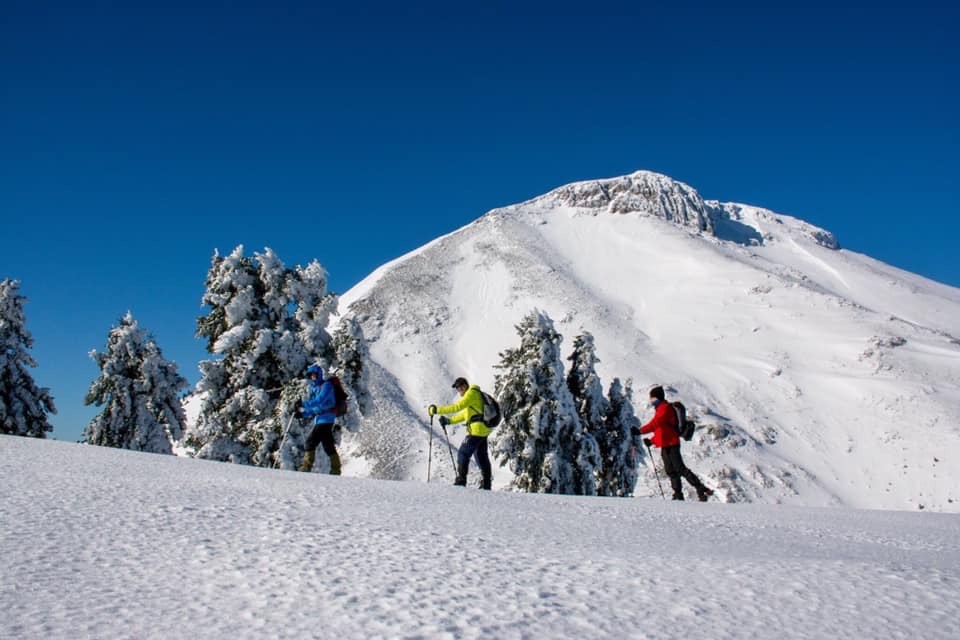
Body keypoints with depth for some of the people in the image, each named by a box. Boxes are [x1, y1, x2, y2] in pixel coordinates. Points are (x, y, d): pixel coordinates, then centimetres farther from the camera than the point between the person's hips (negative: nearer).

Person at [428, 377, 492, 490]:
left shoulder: (472, 393, -10)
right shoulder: (476, 395, 22)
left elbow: (457, 407, -20)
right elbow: (465, 414, 26)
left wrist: (437, 410, -17)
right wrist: (449, 421, 19)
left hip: (477, 430, -10)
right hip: (483, 430, 10)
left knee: (463, 453, -6)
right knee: (481, 456, 15)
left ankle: (461, 481, -7)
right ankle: (486, 484, 21)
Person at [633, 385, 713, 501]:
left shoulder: (665, 408, -11)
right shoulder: (661, 409, 21)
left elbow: (655, 424, -24)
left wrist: (640, 431, -27)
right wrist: (652, 441, 17)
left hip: (671, 444, -10)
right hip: (665, 446, 10)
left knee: (680, 469, -11)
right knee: (671, 471, 9)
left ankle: (702, 490, -10)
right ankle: (678, 495, 12)